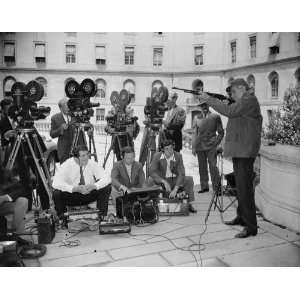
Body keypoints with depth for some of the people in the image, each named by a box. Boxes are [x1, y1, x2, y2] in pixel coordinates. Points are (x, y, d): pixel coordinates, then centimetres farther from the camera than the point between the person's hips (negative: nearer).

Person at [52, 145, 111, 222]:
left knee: (107, 187, -21)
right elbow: (56, 183, -29)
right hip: (71, 196, -1)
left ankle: (102, 216, -6)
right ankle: (62, 220, -5)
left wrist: (94, 186, -36)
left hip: (89, 195, 2)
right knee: (57, 193, -32)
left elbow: (106, 178, -17)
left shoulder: (92, 164, -12)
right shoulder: (67, 165, -17)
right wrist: (74, 188, -40)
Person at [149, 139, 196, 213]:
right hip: (162, 180, -1)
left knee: (189, 179, -25)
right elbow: (151, 171, -22)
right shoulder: (157, 156, -13)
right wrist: (164, 182, -32)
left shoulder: (178, 156, -13)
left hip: (175, 180, 1)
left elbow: (181, 174, -19)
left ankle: (189, 204, -12)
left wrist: (175, 190, -30)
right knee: (150, 180, -31)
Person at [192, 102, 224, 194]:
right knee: (202, 167, 6)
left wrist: (216, 143, -3)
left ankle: (216, 188, 1)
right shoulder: (197, 118, 9)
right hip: (200, 146, 3)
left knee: (213, 167, -6)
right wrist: (193, 147, 4)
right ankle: (204, 187, 15)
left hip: (211, 146, -3)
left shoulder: (215, 117, 3)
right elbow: (194, 133, 10)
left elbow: (221, 132, 7)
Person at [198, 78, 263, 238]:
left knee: (245, 187, -11)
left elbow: (229, 111, -20)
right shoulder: (243, 101, 22)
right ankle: (242, 217, 30)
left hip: (245, 151, -11)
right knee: (240, 186, 17)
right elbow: (232, 114, 18)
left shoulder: (249, 100, -10)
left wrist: (209, 99, -15)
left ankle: (251, 226, -6)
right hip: (238, 150, 11)